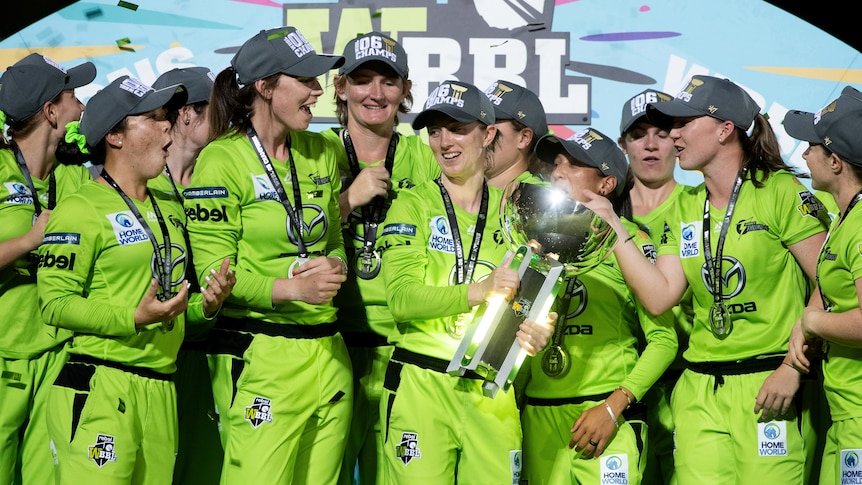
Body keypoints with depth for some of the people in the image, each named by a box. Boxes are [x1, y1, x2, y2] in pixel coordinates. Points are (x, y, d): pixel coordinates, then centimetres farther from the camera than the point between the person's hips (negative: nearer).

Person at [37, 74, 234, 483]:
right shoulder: (81, 210, -6)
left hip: (163, 393, 7)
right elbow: (54, 303, -12)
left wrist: (204, 304, 6)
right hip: (100, 390, -7)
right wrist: (134, 319, -23)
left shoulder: (171, 208, 18)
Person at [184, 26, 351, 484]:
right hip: (258, 355, -6)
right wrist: (292, 289, -22)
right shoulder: (221, 160, -6)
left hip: (327, 350, 6)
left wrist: (334, 269, -3)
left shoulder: (320, 153, 13)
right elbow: (215, 272, -9)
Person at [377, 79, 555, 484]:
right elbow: (401, 297, -13)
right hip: (421, 383, -2)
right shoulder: (413, 206, 1)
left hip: (494, 388, 3)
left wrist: (536, 332, -13)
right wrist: (478, 291, -27)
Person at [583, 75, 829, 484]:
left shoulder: (779, 191, -5)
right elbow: (659, 297, 3)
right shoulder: (685, 209, 13)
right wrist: (611, 224, 1)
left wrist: (793, 367, -14)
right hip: (699, 389, 5)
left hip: (766, 387, -5)